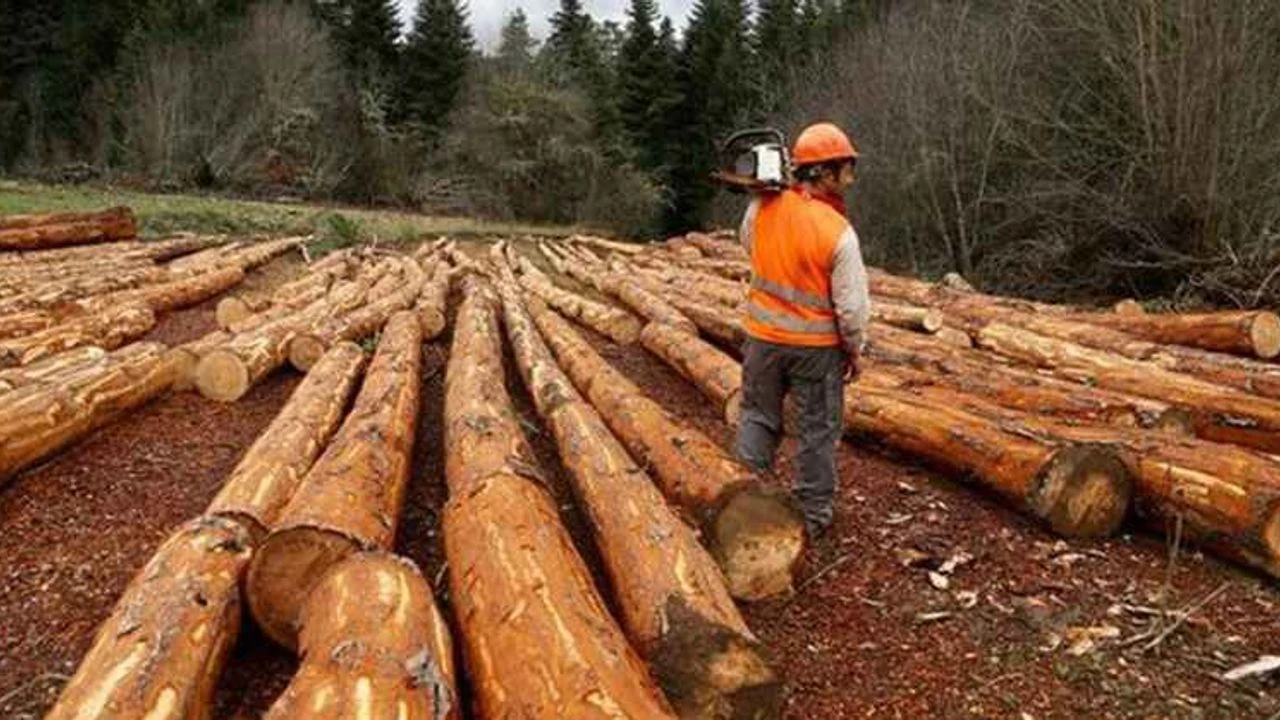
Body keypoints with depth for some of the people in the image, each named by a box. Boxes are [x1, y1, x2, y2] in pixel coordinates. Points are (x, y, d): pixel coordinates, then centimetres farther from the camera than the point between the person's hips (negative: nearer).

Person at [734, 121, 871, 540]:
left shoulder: (763, 207, -10)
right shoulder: (838, 232, -21)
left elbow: (747, 243, 14)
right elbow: (851, 306, -16)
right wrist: (855, 351, -1)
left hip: (764, 336, 4)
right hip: (816, 345, -4)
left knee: (758, 417, 19)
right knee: (819, 429, 12)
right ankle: (813, 514, 23)